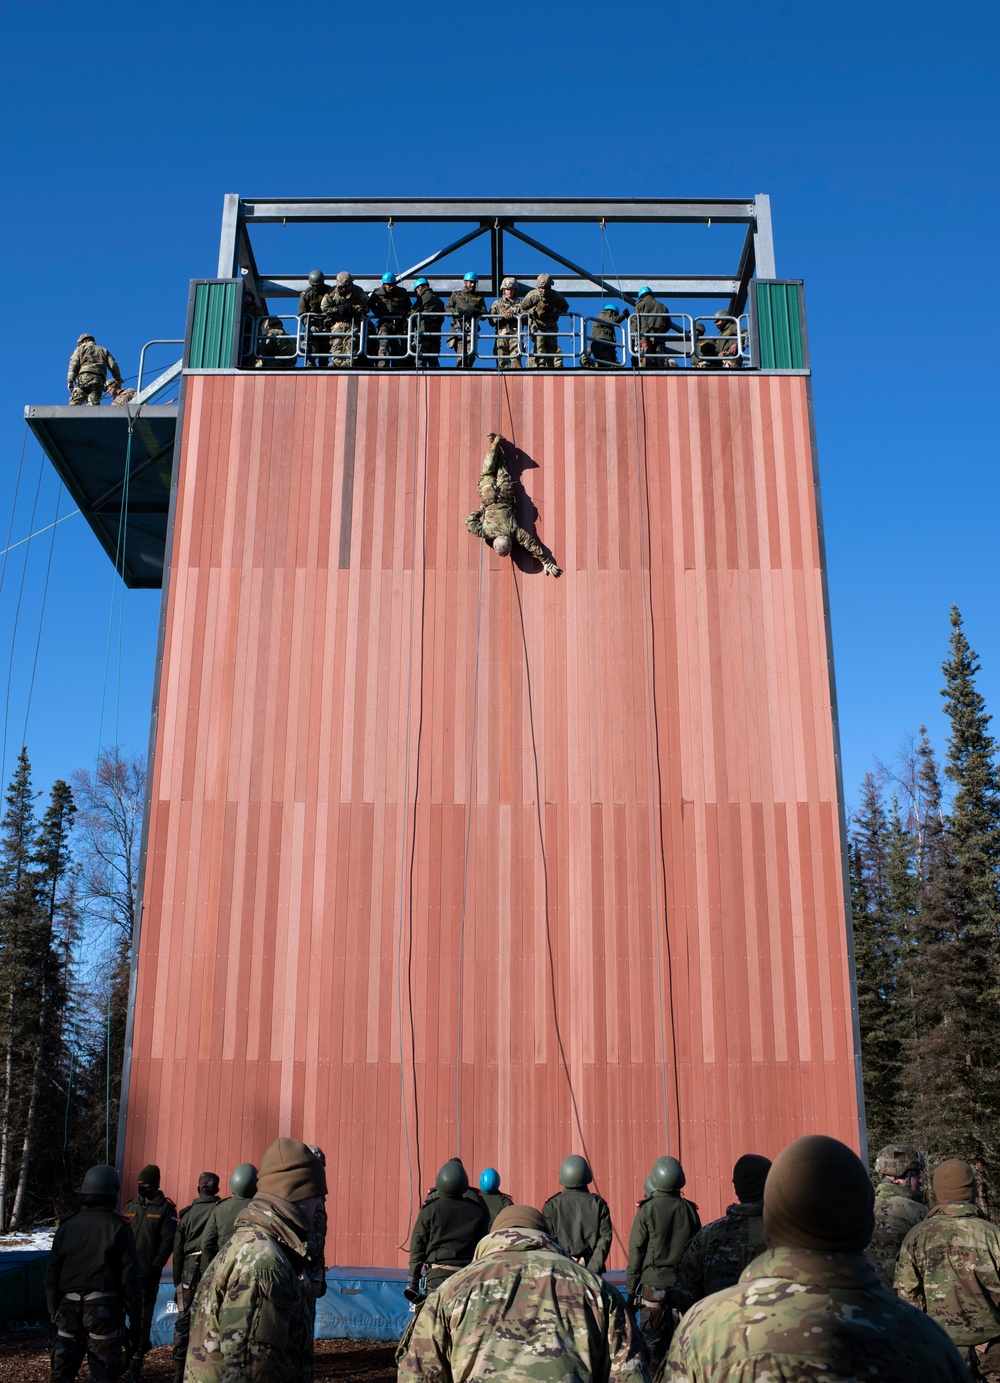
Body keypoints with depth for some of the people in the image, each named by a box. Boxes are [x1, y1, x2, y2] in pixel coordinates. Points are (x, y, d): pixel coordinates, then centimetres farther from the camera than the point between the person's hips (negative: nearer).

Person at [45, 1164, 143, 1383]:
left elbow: (51, 1276, 9)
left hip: (70, 1307, 4)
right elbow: (130, 1279, -8)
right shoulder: (118, 1228, -6)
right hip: (105, 1308, -4)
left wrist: (54, 1312, 18)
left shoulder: (66, 1227, 6)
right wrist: (136, 1319, 0)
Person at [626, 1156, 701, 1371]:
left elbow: (636, 1251, -6)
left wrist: (631, 1289, 2)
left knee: (653, 1345, 3)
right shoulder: (689, 1210, 2)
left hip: (653, 1283, -3)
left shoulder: (647, 1210, -8)